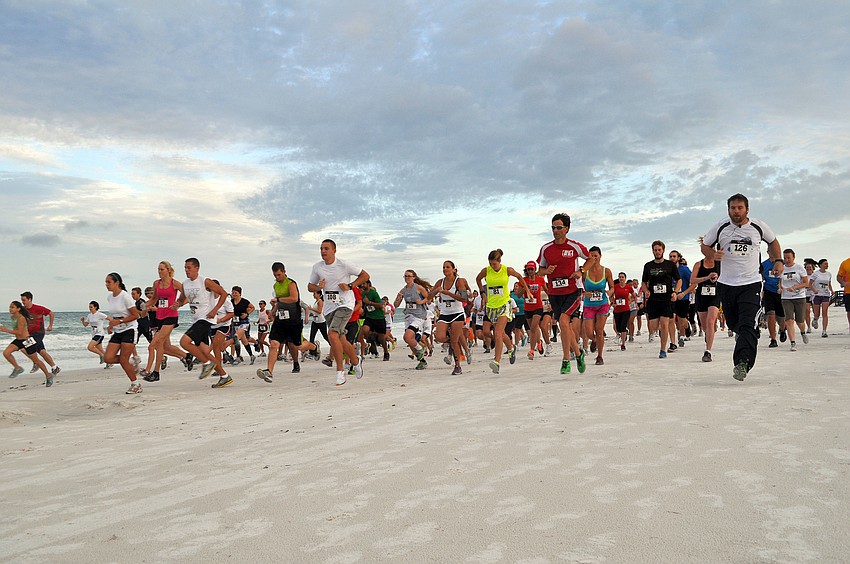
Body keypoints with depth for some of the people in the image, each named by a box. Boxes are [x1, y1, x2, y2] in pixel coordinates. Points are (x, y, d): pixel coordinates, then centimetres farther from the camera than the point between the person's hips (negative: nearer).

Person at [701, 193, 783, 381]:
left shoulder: (759, 227, 1)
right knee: (733, 324, 10)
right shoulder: (720, 227, -1)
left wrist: (778, 261, 8)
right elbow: (704, 245, 11)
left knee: (748, 325, -18)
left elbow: (773, 241, 21)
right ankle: (749, 343, 43)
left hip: (751, 283, -2)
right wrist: (713, 254, -11)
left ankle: (742, 363, -27)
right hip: (726, 284, 2)